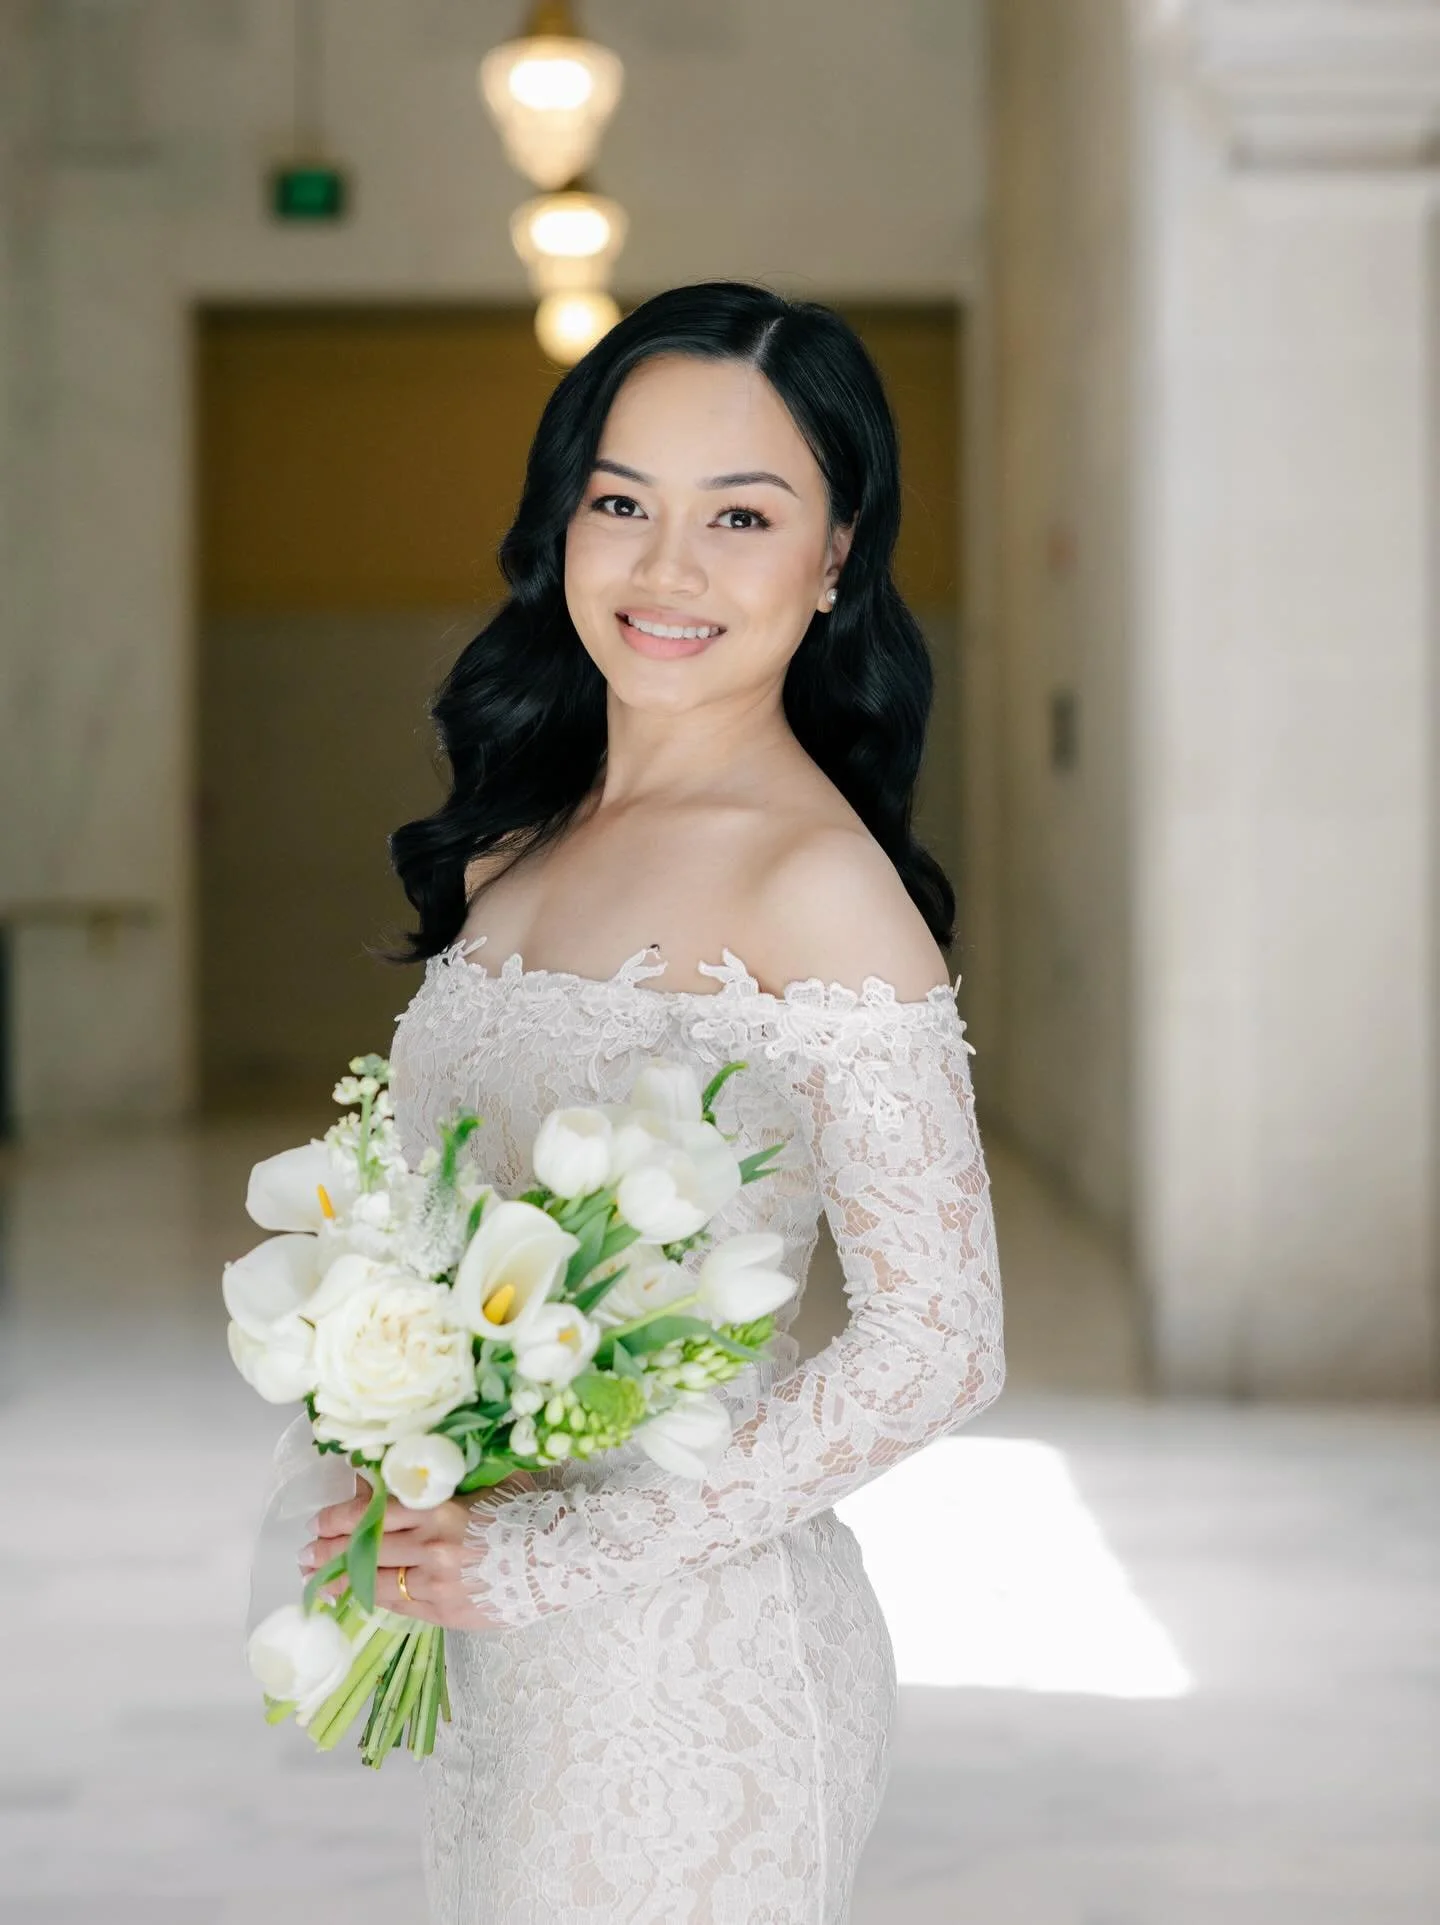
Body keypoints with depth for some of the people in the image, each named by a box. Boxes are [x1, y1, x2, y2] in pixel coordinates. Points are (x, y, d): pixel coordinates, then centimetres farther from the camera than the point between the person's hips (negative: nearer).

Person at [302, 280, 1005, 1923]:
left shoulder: (820, 888, -16)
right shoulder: (515, 847, 6)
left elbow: (934, 1352, -19)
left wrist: (556, 1554, -16)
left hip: (698, 1649, -7)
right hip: (506, 1655, 7)